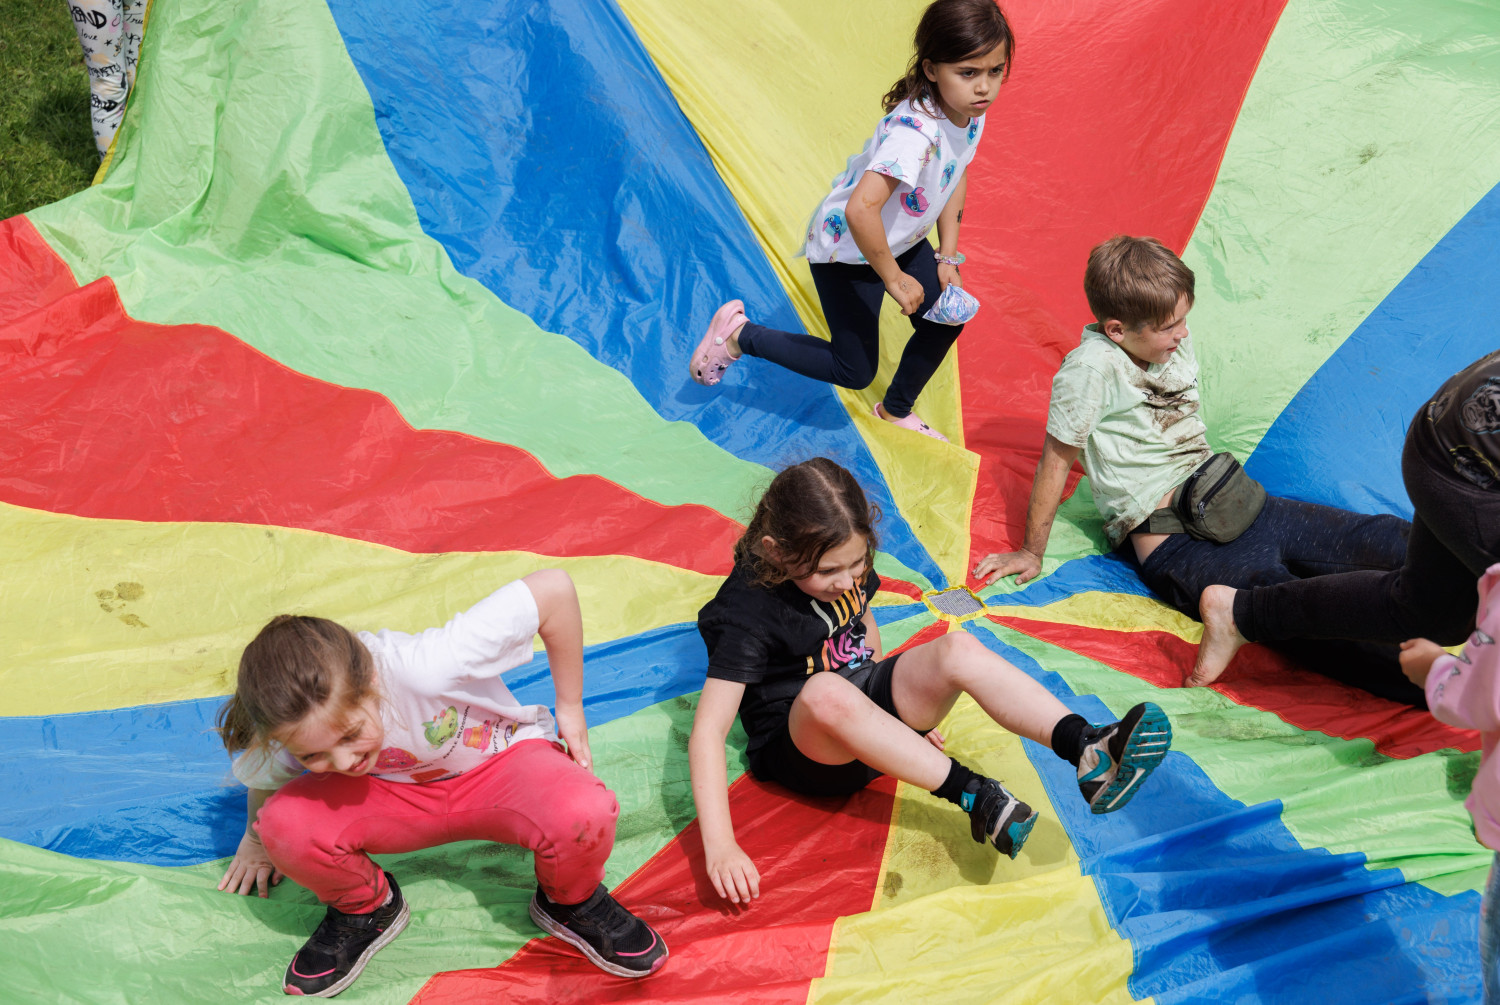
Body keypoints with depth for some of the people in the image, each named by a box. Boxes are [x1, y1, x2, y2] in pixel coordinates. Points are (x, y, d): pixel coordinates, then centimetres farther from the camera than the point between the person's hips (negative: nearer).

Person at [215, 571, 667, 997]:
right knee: (284, 825, -27)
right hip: (395, 794, 3)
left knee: (583, 815, -36)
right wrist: (255, 839, 22)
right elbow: (263, 779, 3)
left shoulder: (426, 667, -42)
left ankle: (572, 902, 2)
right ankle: (364, 908, 7)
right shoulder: (292, 727, -25)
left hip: (501, 762, -2)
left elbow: (554, 587, -38)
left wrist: (570, 708, -24)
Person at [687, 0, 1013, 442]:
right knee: (855, 371, 1)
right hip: (845, 245, -8)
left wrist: (948, 257, 3)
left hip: (902, 239, 8)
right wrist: (894, 279, -33)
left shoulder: (971, 111, -11)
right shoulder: (915, 131, -40)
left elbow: (957, 174, 8)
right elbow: (860, 210, -47)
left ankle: (897, 410, 38)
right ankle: (740, 335, 14)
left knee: (946, 321, 11)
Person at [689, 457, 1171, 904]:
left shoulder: (843, 563, -2)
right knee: (825, 692, -42)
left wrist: (910, 699, 22)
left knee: (960, 649, -23)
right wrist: (719, 845, -40)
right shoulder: (746, 614, -23)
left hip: (871, 712, 6)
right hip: (804, 747, -6)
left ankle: (1086, 748, -38)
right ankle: (974, 796, -39)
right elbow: (708, 729, -30)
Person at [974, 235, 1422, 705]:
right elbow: (1056, 459, -5)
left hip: (1236, 505, 9)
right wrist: (1032, 552, 3)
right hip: (1179, 545, -9)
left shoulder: (1177, 343, 9)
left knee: (1387, 539, -9)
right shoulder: (1091, 368, -14)